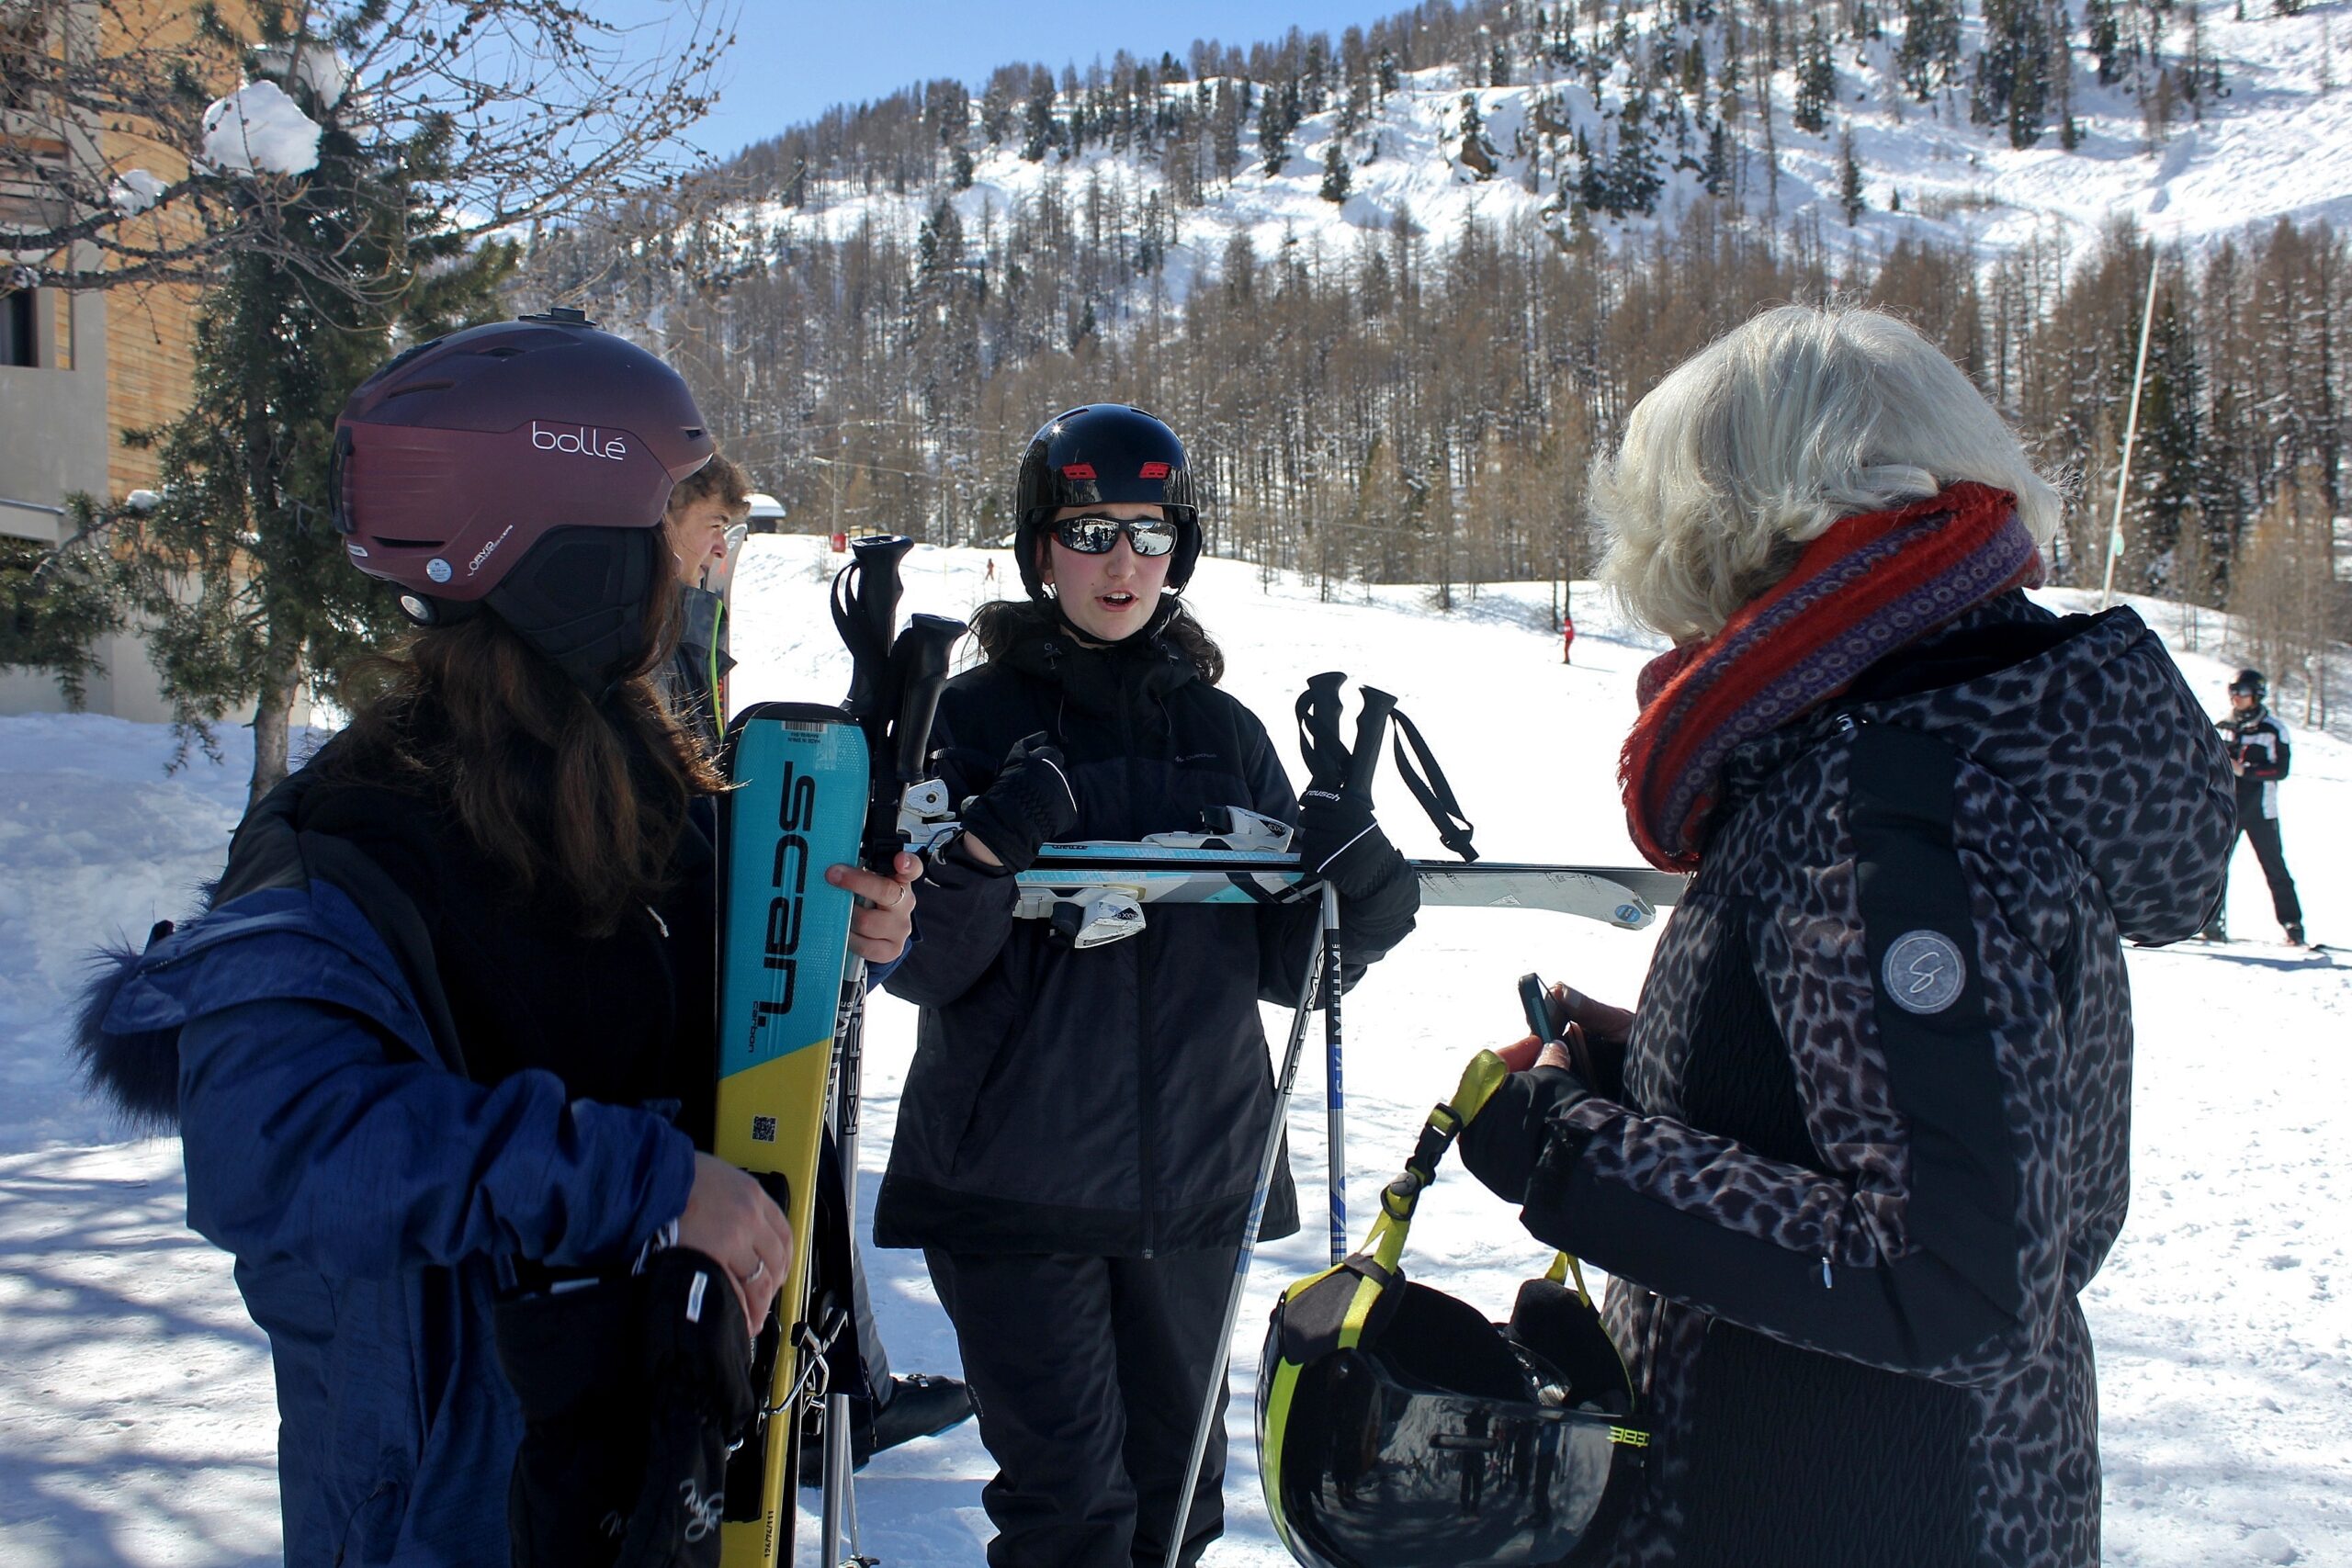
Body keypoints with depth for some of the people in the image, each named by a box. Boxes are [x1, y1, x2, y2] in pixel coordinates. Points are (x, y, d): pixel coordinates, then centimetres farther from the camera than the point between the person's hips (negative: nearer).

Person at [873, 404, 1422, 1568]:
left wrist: (1359, 886, -14)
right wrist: (989, 850, -28)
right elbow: (916, 962, -9)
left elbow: (1286, 959, 6)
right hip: (1017, 1179, -4)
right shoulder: (975, 717, -4)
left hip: (1193, 1180, 4)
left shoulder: (1222, 731, 7)